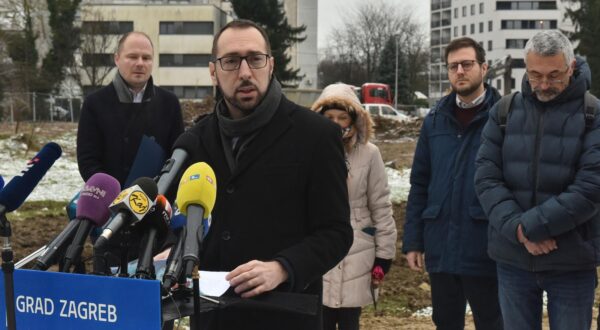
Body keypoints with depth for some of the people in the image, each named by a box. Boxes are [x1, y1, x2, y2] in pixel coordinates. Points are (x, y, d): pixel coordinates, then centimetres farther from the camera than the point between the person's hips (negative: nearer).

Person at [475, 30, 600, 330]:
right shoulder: (504, 111, 3)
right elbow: (486, 179, -3)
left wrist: (528, 226, -17)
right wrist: (518, 231, -16)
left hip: (572, 263, -2)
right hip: (513, 259, 2)